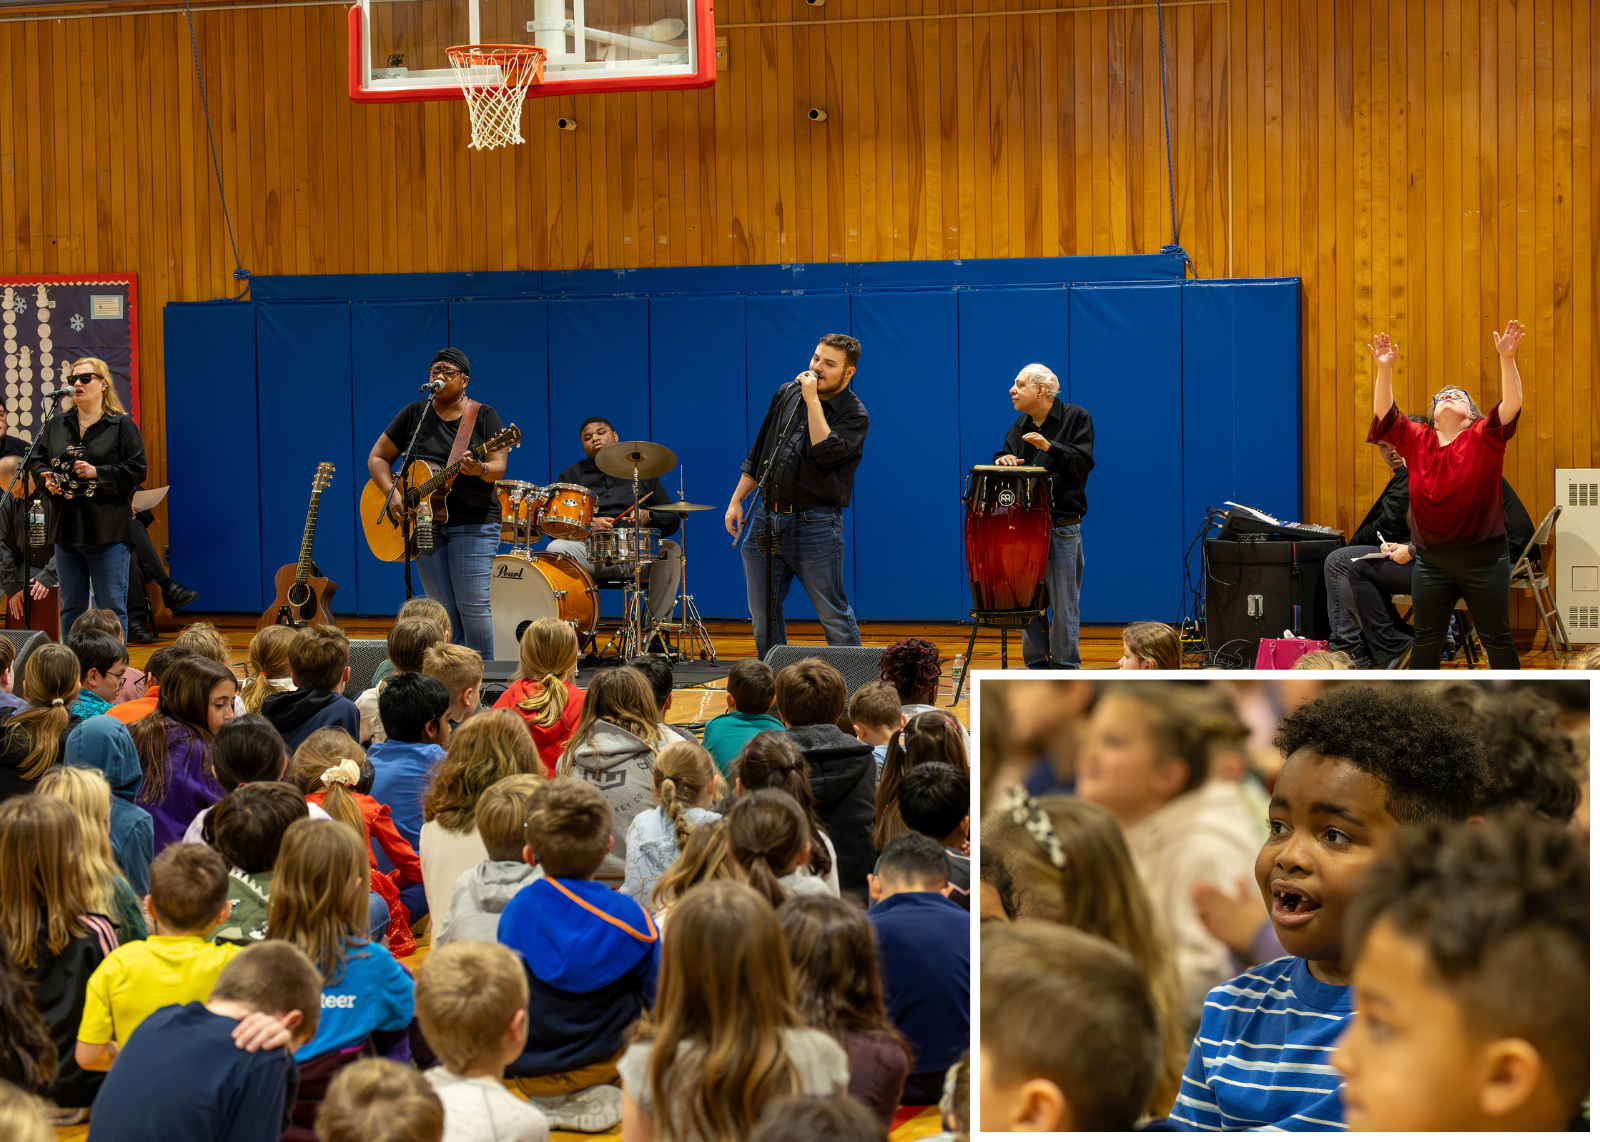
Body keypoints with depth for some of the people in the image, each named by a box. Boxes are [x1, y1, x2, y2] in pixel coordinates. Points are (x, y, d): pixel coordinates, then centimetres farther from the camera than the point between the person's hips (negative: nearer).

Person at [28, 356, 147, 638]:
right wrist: (47, 478, -5)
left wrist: (97, 472, -15)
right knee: (71, 607, 11)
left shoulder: (122, 425, -1)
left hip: (107, 530, -5)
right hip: (65, 530, 5)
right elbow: (37, 462, 16)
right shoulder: (54, 426, 13)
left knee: (111, 606, -2)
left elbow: (137, 469, -6)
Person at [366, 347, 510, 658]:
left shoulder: (484, 416, 0)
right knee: (442, 610, 4)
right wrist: (393, 495, -8)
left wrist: (480, 469, -33)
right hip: (425, 523, 3)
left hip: (473, 524, -3)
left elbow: (498, 467, -9)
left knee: (472, 607, -9)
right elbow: (377, 458, 9)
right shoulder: (414, 414, 7)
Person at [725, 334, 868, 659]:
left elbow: (826, 452, -26)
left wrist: (812, 401, -20)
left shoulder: (854, 413, -7)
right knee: (763, 614, 9)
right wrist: (736, 500, 15)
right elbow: (759, 452, 18)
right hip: (767, 519, 6)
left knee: (834, 616, -1)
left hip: (816, 525, -6)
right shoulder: (787, 394, 10)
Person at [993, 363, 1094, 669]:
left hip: (1062, 528, -5)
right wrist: (1003, 460, -7)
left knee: (1063, 603, -2)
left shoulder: (1076, 418, -1)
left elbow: (1083, 462, -11)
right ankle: (1036, 667, 16)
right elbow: (1004, 459, 16)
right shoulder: (1019, 427, 14)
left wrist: (1050, 447, -23)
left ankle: (1066, 669, 7)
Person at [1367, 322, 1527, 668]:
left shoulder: (1483, 438, -5)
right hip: (1431, 560, 3)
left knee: (1496, 638, 5)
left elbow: (1512, 404, -18)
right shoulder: (1416, 441, 3)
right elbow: (1384, 411, -3)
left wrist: (1508, 359, -29)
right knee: (1426, 639, 11)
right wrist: (1384, 369, -16)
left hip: (1483, 559, -3)